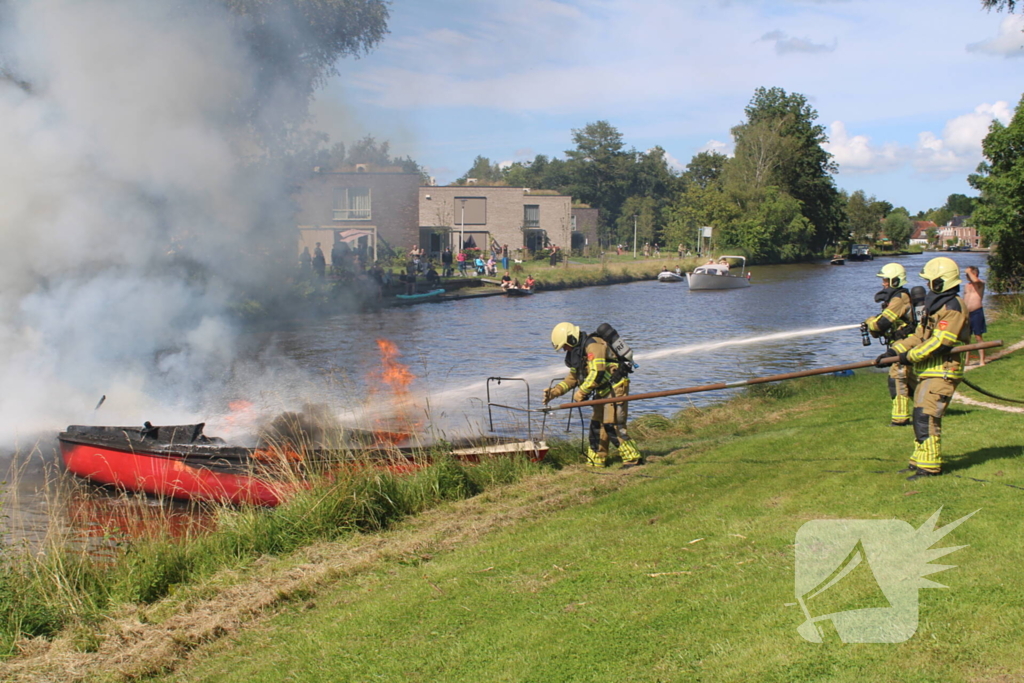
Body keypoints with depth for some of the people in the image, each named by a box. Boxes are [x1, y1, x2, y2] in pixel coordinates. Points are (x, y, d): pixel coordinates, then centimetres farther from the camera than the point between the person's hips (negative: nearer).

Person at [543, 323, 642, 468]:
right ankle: (595, 462, 16)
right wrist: (555, 391, 9)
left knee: (612, 425, -13)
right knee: (596, 425, 10)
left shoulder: (593, 346, -18)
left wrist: (581, 392, -18)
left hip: (615, 388, -10)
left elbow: (597, 373, -26)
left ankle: (633, 458, -7)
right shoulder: (577, 351, 15)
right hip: (603, 391, 10)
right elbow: (572, 377, 20)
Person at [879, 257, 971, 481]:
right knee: (921, 418, 14)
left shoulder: (953, 306, -14)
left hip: (941, 373, -10)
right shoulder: (936, 304, 18)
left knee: (925, 418, -13)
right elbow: (920, 335, 20)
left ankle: (929, 466, -9)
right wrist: (894, 351, 10)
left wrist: (910, 356, -15)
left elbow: (941, 342, -22)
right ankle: (920, 461, 22)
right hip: (926, 372, 10)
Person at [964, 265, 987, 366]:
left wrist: (969, 271, -11)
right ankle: (966, 360, 15)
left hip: (977, 312, -6)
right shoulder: (966, 285, 17)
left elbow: (975, 280, -28)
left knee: (978, 337, -5)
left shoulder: (981, 283, -3)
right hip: (966, 314, 6)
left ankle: (981, 360, -2)